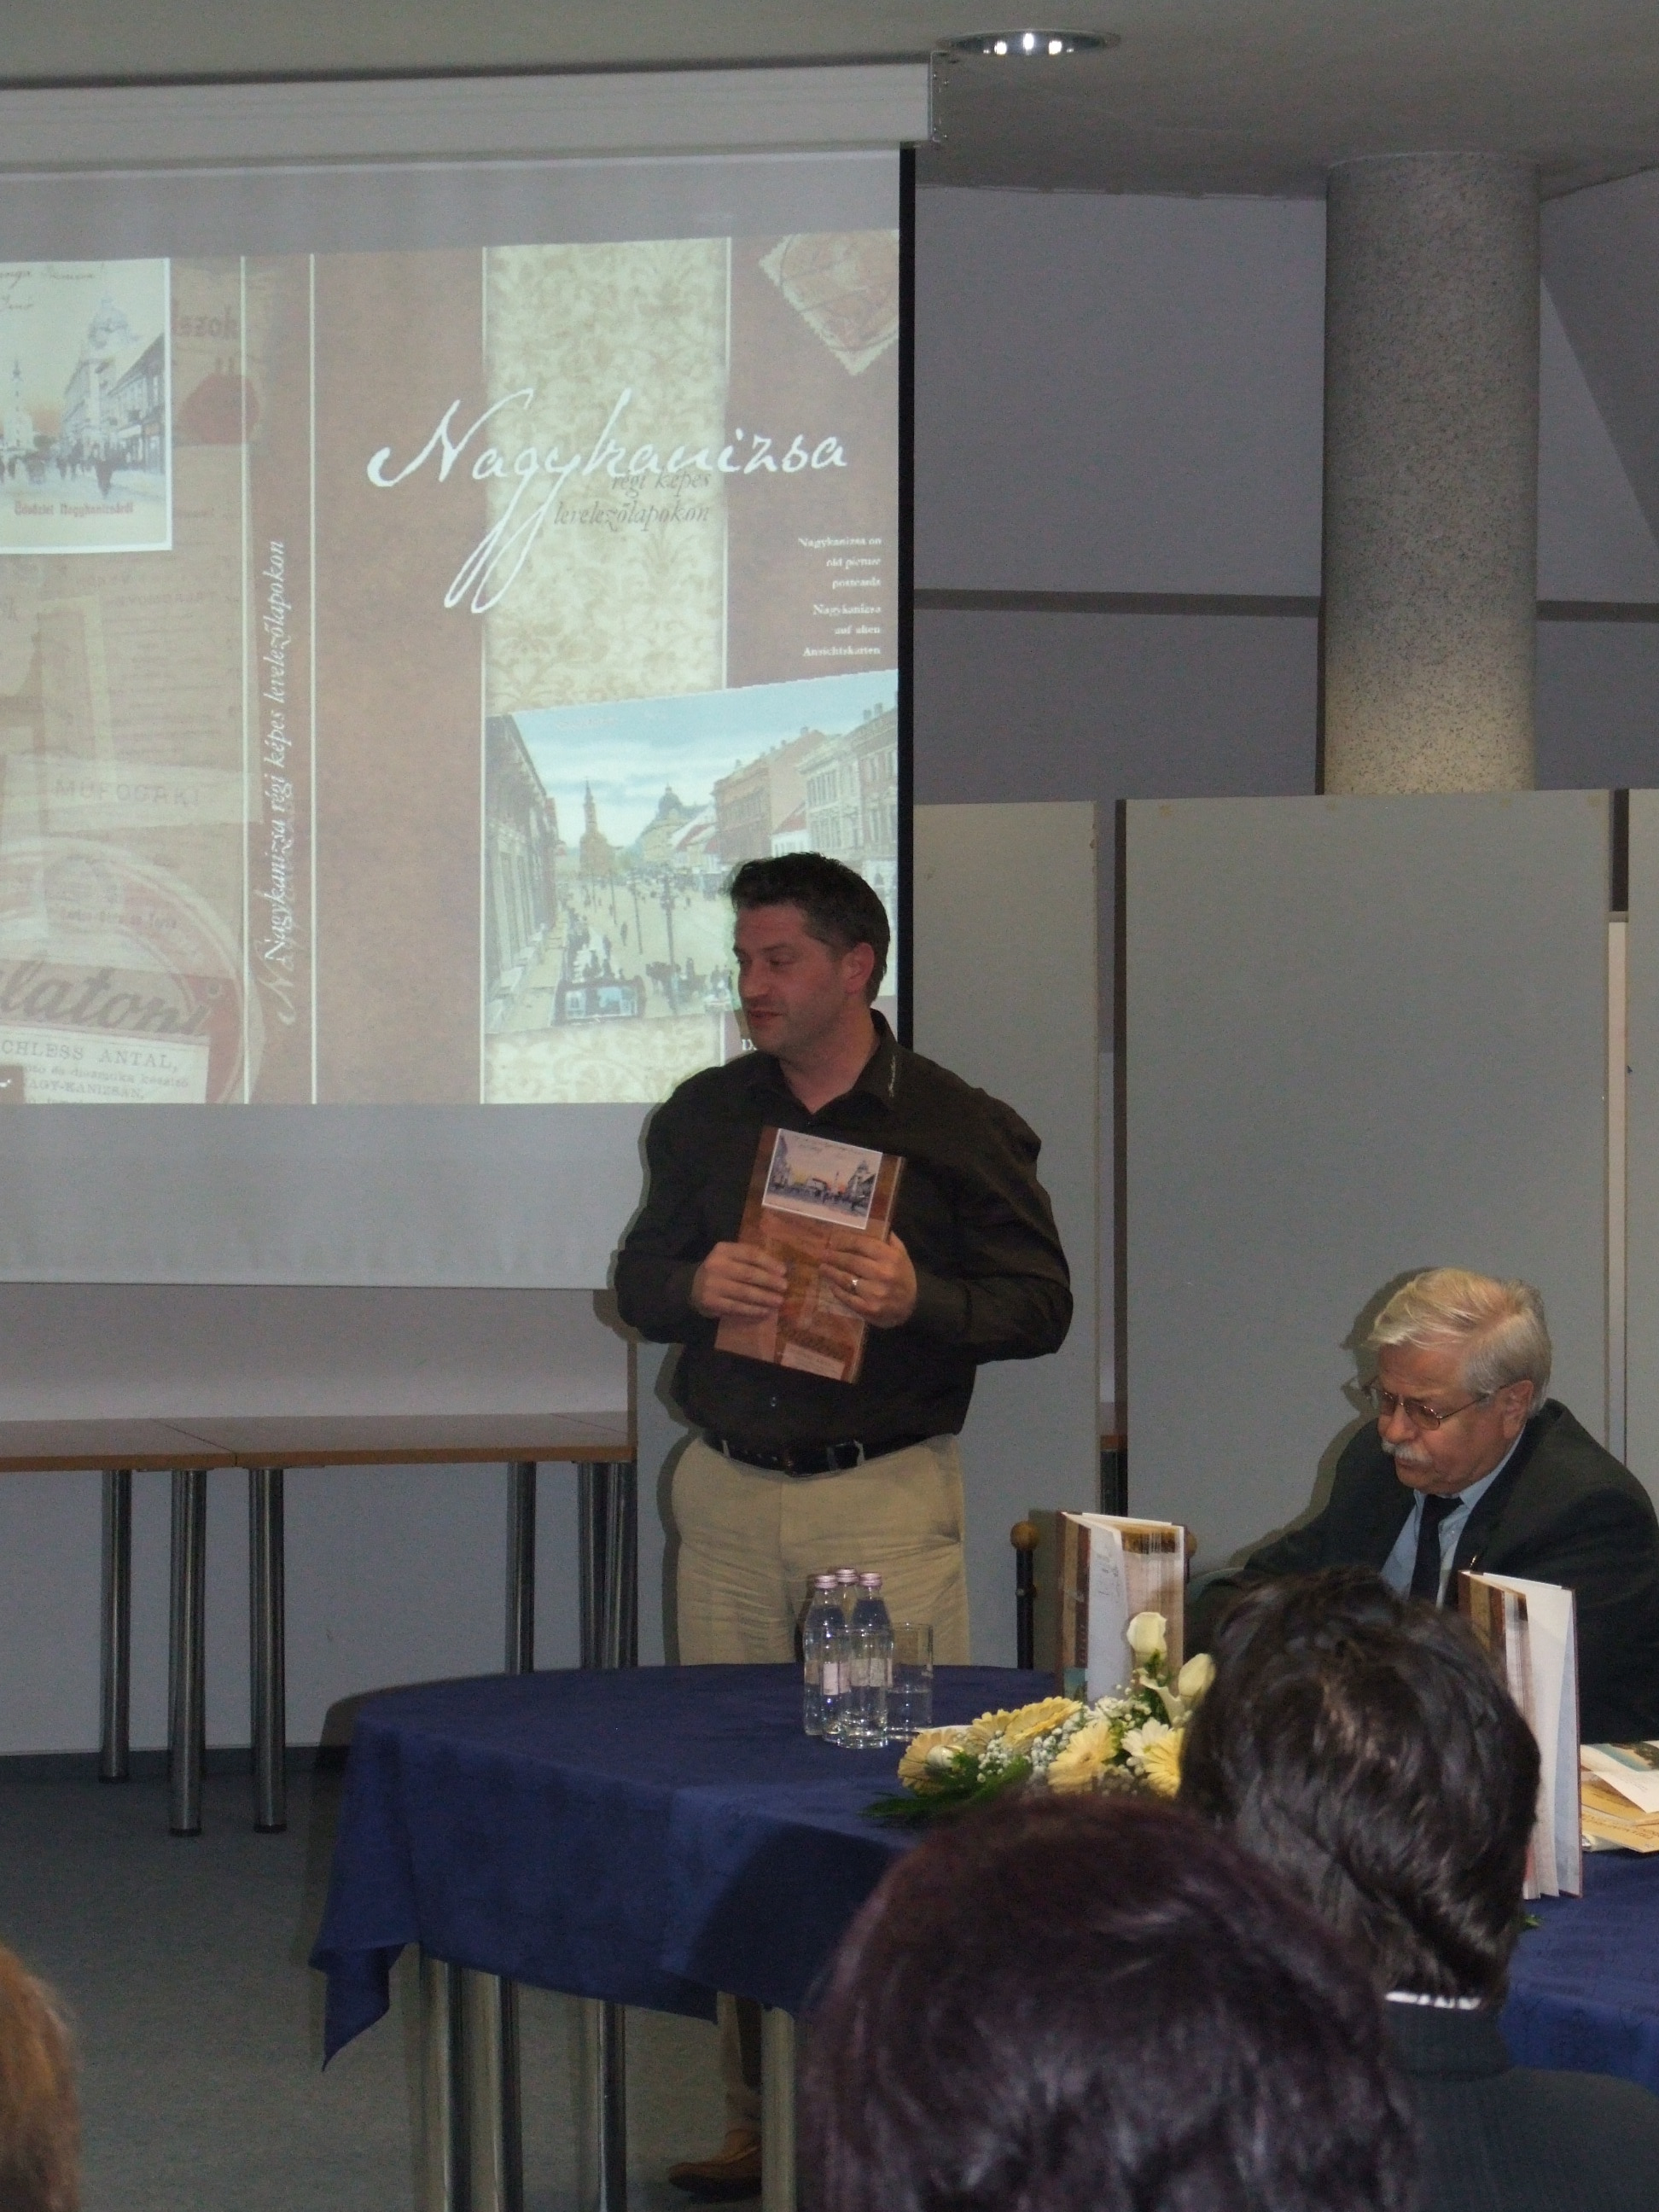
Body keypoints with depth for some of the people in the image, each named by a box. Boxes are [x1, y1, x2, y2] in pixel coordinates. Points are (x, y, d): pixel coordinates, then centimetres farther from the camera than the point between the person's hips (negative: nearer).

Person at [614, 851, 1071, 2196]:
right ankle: (763, 2114, 8)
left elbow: (1042, 1304, 0)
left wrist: (918, 1300, -18)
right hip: (730, 1496, 4)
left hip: (887, 1498, -4)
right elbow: (635, 1281, 17)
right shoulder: (704, 1118, 12)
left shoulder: (958, 1128, 0)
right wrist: (697, 1287, -6)